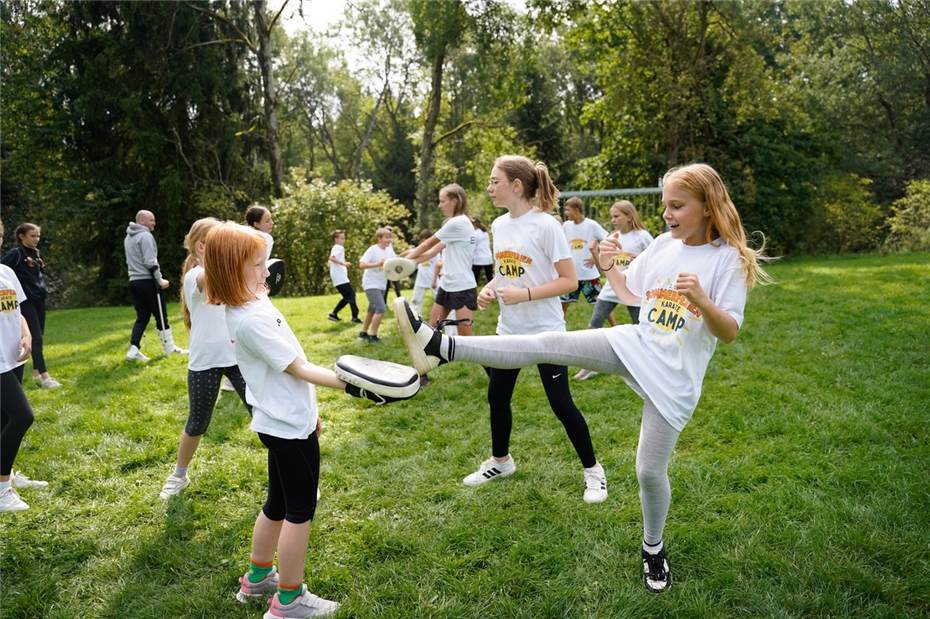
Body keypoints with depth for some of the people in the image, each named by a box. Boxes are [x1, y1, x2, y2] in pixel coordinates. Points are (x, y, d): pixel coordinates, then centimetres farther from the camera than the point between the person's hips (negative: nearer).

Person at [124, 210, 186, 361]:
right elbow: (150, 262, -19)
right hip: (148, 281, -8)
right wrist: (160, 280, -14)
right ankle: (169, 348, 11)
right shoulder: (145, 236, -12)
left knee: (142, 317, 9)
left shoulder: (128, 238, 18)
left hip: (134, 281, 8)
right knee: (161, 316, 2)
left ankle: (133, 350, -1)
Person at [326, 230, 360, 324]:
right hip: (341, 278, -10)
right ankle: (355, 317, -13)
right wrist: (343, 263, -24)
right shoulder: (339, 247, -8)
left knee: (347, 297, 14)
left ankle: (333, 314, 13)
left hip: (337, 279, 10)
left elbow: (330, 262, 26)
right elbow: (331, 258, -25)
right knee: (351, 295, -10)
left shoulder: (335, 248, 22)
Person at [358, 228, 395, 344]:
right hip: (371, 284, -8)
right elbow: (361, 265, -25)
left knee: (372, 310, 18)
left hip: (381, 285, 8)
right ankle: (372, 336, -9)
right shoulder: (372, 250, -16)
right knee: (381, 308, -18)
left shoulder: (389, 250, 3)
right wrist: (377, 264, -36)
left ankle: (363, 332, 34)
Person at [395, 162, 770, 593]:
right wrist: (609, 267, -5)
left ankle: (653, 548, 31)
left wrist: (701, 300, -31)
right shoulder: (663, 245, 4)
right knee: (551, 344, -17)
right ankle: (441, 348, -25)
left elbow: (730, 333, -13)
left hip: (673, 377, -4)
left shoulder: (728, 259, -11)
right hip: (635, 346, 4)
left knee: (650, 469, 2)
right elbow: (630, 294, 15)